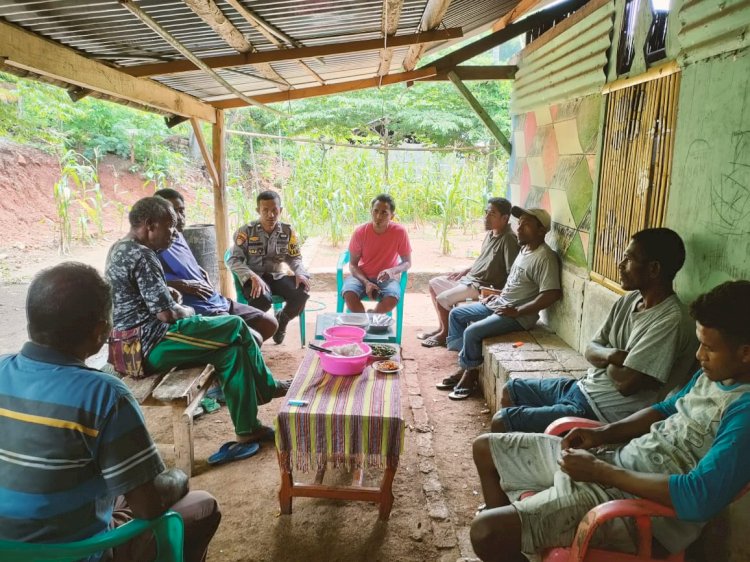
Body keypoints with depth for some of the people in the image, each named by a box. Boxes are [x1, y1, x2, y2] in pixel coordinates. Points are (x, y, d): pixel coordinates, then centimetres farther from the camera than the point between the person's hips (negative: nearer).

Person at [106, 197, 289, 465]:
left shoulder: (119, 249, 14)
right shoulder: (142, 256, -20)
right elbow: (167, 314, -22)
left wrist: (169, 293, 11)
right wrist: (188, 311, -1)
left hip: (133, 344, 11)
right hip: (149, 344, -11)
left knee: (231, 348, 7)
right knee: (236, 328, -6)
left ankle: (248, 430, 10)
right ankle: (267, 387, 17)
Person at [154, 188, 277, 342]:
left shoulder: (178, 236, 15)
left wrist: (202, 273, 9)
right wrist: (182, 284, -22)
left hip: (219, 301, 9)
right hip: (200, 312, -9)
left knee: (270, 324, 8)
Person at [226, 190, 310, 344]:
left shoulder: (288, 231, 1)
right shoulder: (246, 231, -9)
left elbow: (295, 258, 11)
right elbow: (234, 260, -12)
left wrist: (300, 273, -12)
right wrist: (253, 277, -29)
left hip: (277, 276, 4)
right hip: (254, 278, -4)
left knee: (302, 293, -24)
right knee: (263, 299, -37)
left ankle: (281, 320, 10)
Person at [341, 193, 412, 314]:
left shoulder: (399, 232, -13)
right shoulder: (360, 232, -11)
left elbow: (407, 262, -4)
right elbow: (353, 264, -4)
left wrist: (392, 271, -25)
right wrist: (366, 283, -21)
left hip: (386, 278, 0)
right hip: (362, 276, 1)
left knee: (393, 299, -32)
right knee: (349, 294, -31)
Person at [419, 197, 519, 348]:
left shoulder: (508, 239, -22)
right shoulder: (491, 234, 7)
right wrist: (464, 271, 12)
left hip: (481, 286, -10)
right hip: (469, 278, 10)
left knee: (442, 299, -17)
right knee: (434, 283, 16)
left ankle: (446, 334, 10)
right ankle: (442, 327, 21)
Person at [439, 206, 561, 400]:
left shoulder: (545, 257, -20)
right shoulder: (524, 249, 11)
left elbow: (551, 295, -28)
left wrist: (517, 311, -24)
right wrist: (498, 295, 12)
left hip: (517, 315, -10)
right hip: (499, 304, 10)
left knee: (472, 331, -25)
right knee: (456, 314, 10)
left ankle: (470, 373, 0)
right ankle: (464, 366, 13)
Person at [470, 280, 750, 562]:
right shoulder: (711, 373, 7)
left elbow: (699, 498, -30)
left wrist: (601, 471, -21)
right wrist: (604, 433, 5)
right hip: (615, 457, 10)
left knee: (486, 531, -23)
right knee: (485, 448, 12)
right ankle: (509, 536, 26)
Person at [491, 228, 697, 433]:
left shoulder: (671, 321, -24)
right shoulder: (629, 300, 3)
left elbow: (626, 383, -28)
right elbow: (591, 350, 6)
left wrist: (605, 360, -6)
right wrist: (612, 356, -18)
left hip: (604, 413, -9)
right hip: (582, 387, 9)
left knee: (501, 422, -9)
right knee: (511, 390, 20)